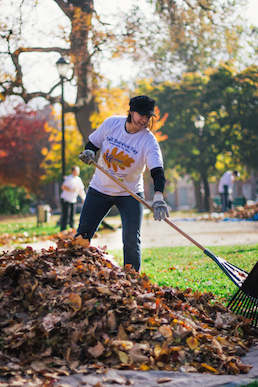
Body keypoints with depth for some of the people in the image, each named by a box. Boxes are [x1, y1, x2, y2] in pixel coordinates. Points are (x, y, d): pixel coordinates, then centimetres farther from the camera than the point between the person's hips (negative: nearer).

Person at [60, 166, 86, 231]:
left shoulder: (78, 179, 10)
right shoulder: (69, 178, -14)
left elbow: (81, 190, 15)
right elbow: (63, 187, -20)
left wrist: (84, 198, 5)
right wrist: (72, 190, -25)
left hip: (73, 200, 7)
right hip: (65, 199, -7)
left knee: (72, 216, 9)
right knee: (65, 216, -10)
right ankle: (63, 230, -8)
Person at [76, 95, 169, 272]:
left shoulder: (148, 140, -19)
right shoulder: (111, 123, -10)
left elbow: (157, 170, -31)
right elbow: (93, 143, 5)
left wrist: (158, 195, -48)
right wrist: (89, 151, -19)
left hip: (130, 194, -2)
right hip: (100, 189, 2)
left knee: (132, 239, -11)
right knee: (83, 234, 1)